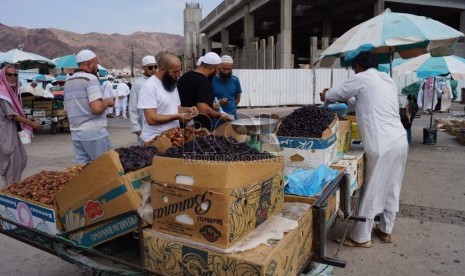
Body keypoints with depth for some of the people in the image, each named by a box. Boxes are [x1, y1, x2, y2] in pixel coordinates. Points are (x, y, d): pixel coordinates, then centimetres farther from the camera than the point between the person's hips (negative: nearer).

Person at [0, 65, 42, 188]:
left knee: (21, 159, 14)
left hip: (12, 131, 9)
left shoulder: (10, 91, 13)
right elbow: (12, 115, -17)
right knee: (11, 162, -3)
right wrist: (32, 124, -14)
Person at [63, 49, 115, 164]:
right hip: (94, 132, -8)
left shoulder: (68, 82, 15)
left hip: (76, 134, 8)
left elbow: (67, 110, 22)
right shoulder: (91, 79, -10)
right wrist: (107, 102, -3)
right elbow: (97, 108, -21)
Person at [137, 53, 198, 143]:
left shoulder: (172, 84, 10)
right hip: (155, 140, -7)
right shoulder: (149, 86, -16)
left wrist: (187, 109, 0)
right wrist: (177, 117, -21)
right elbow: (151, 119, -21)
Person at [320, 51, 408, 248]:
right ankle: (386, 231, 29)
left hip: (382, 145, -8)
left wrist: (325, 96, 27)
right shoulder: (388, 80, 18)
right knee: (392, 189, 16)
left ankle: (361, 238, 11)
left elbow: (330, 95, 5)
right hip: (400, 141, 8)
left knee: (372, 192, 0)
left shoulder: (362, 78, -3)